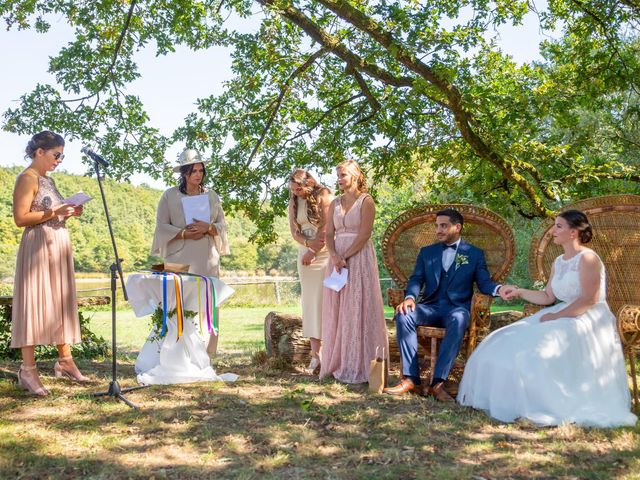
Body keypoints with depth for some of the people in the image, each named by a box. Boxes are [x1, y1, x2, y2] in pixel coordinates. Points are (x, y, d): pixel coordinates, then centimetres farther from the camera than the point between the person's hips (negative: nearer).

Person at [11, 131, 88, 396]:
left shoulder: (48, 180, 18)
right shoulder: (27, 178, -8)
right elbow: (21, 218, -16)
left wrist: (68, 213, 7)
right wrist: (54, 212, -20)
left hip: (58, 246, 9)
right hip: (38, 247, -9)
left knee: (60, 303, 11)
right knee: (34, 303, -7)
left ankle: (65, 360, 19)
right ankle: (28, 370, -4)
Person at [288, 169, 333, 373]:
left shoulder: (323, 196, -7)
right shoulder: (294, 203, 11)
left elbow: (326, 226, -12)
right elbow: (294, 231, 7)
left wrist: (313, 251, -11)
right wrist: (308, 244, -12)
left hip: (324, 253, -5)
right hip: (305, 254, 6)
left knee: (325, 300, -9)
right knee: (310, 301, 1)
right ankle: (315, 354, 2)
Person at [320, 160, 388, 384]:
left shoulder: (366, 201, -3)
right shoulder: (335, 203, 13)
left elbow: (365, 234, -12)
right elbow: (329, 234, 6)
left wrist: (345, 256, -16)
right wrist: (334, 256, -11)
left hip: (359, 258, -6)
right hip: (337, 258, 6)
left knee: (358, 308, -5)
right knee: (337, 309, 5)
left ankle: (359, 366, 0)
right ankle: (339, 362, 12)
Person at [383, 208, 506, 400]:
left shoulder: (475, 254, 13)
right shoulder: (426, 252, 19)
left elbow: (484, 282, 4)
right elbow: (416, 279, 9)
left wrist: (498, 289, -21)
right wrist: (410, 297, -13)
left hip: (456, 307, -2)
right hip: (430, 306, 3)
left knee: (458, 320, -39)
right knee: (403, 315, -29)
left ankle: (438, 382, -39)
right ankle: (411, 379, -30)